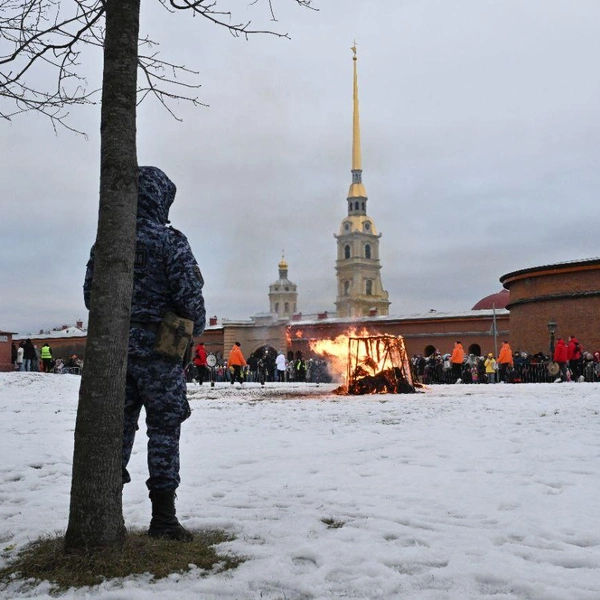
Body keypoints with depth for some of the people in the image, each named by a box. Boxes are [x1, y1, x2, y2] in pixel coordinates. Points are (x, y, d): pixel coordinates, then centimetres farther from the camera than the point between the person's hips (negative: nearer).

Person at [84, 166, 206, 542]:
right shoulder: (170, 242, -10)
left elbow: (90, 293, 9)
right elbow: (190, 296, -12)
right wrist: (196, 329, 8)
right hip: (159, 348, -5)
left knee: (118, 426, 12)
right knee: (164, 429, 3)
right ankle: (163, 517, 5)